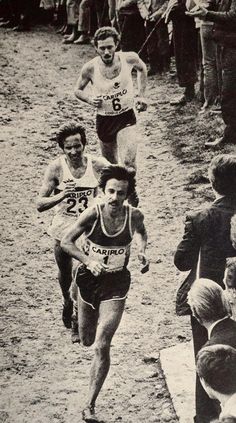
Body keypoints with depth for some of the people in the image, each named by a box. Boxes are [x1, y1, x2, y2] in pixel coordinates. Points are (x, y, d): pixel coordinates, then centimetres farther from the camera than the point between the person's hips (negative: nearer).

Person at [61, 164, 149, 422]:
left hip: (115, 284, -1)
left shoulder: (134, 216, -14)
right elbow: (66, 242, -15)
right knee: (87, 341, 20)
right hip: (89, 279, 1)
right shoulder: (93, 214, -19)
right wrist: (88, 260, -30)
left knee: (102, 346, -12)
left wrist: (142, 251, -8)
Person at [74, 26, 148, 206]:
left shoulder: (129, 59, -15)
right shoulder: (90, 68, -16)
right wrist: (90, 99, -18)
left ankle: (131, 191, 6)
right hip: (104, 119, 1)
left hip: (126, 117, -1)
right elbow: (78, 90, 3)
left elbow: (142, 69, 10)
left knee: (128, 161, -22)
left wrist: (141, 96, 3)